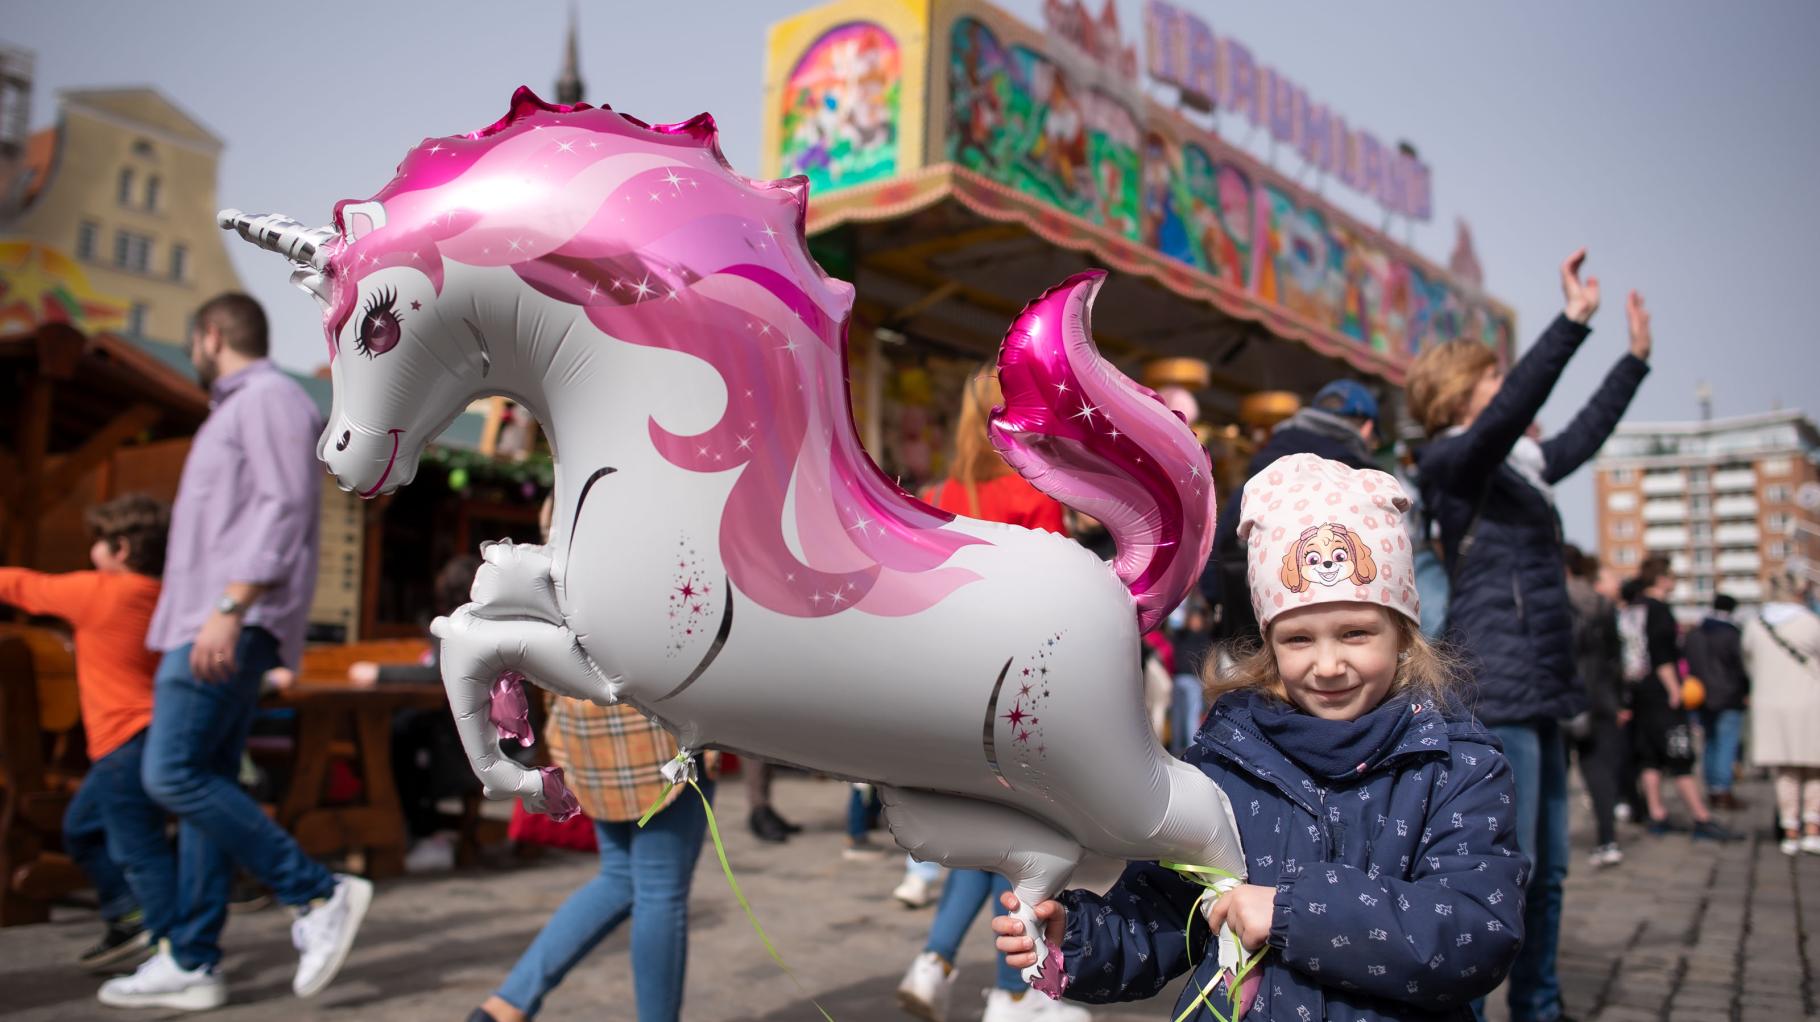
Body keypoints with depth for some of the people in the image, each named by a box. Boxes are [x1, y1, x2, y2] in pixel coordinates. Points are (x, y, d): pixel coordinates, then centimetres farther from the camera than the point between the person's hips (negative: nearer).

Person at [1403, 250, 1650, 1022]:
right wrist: (1573, 321, -27)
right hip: (1497, 690, -9)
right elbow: (1509, 410, -25)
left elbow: (1581, 437, 34)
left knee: (1547, 871, 14)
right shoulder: (1450, 458, -7)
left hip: (1539, 693, 9)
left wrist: (1637, 356, 39)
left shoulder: (1518, 468, 19)